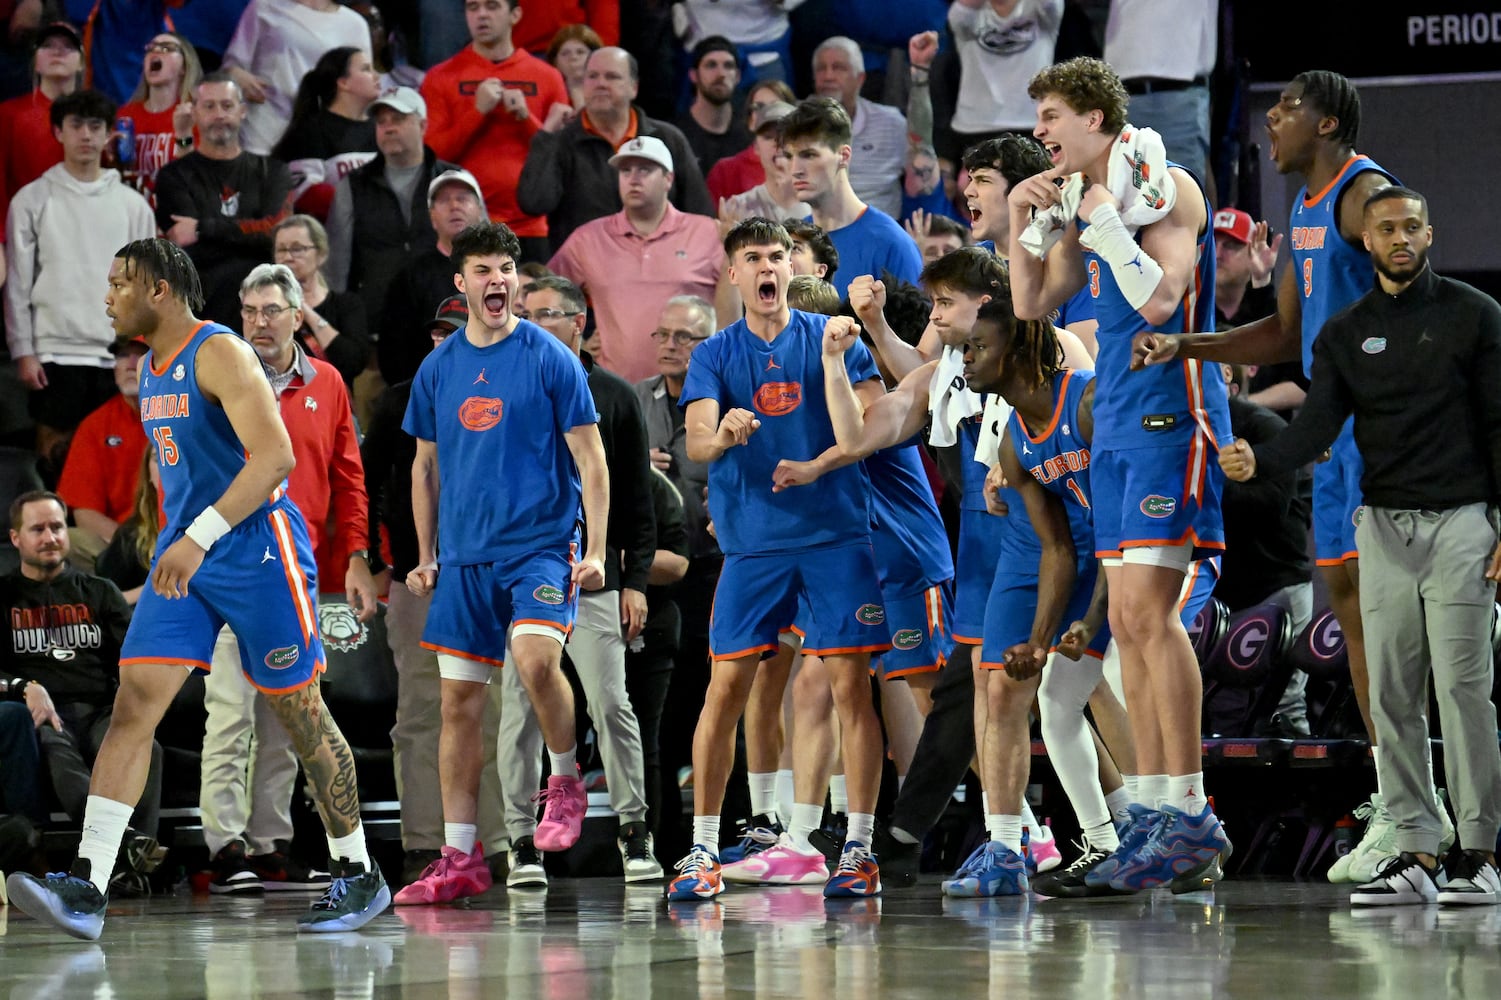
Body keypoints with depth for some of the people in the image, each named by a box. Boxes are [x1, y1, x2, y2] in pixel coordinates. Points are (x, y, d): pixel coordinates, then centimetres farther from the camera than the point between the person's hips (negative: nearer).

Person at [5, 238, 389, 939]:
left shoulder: (219, 354, -14)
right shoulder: (152, 370, 14)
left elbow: (274, 456, -24)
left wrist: (200, 537, -31)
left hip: (257, 553, -8)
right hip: (184, 560, 8)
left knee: (299, 712, 2)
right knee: (133, 704, -6)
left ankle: (358, 876, 17)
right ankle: (86, 889, -15)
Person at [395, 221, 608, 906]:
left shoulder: (550, 359, -3)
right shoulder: (438, 369, 10)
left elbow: (589, 460, -3)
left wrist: (597, 550, -12)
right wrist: (426, 558, 15)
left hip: (542, 547, -5)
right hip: (465, 559, 5)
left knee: (534, 657, -29)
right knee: (459, 703, 3)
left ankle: (566, 781, -2)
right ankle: (460, 861, 9)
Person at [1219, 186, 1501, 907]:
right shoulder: (1344, 333, 11)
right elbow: (1319, 423, 0)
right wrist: (1257, 461, -21)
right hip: (1383, 525, 4)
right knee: (1393, 696, 1)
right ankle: (1417, 850, 4)